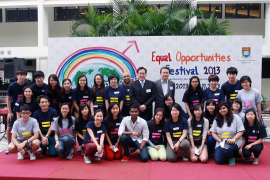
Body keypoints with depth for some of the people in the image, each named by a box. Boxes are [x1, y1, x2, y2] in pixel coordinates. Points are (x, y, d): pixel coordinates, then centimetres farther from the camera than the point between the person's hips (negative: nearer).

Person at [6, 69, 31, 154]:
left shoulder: (28, 85, -11)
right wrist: (9, 112, -7)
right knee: (9, 128, 1)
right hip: (13, 109, 0)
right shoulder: (12, 86, -13)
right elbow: (8, 98, -6)